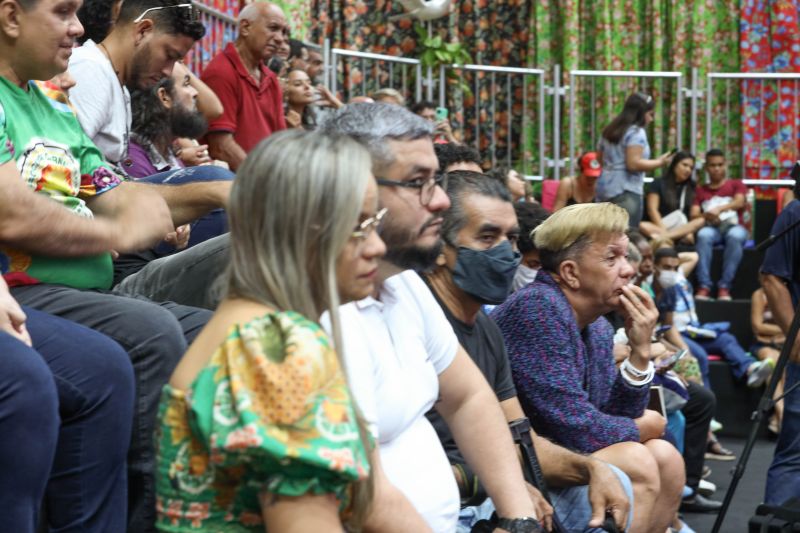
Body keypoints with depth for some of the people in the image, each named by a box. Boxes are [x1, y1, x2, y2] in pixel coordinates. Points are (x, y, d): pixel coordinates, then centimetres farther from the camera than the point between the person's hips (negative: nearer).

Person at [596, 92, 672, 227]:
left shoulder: (610, 130, 17)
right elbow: (634, 164, -18)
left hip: (604, 188, 9)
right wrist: (659, 162, -7)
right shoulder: (636, 132, -9)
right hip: (626, 191, -9)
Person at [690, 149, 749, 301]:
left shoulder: (736, 184, 19)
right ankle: (704, 285, -41)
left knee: (735, 236, -38)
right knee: (703, 235, -36)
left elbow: (739, 202, -3)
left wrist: (719, 209, -23)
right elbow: (694, 216, 7)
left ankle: (724, 286, -37)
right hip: (711, 228, 1)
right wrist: (706, 216, -17)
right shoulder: (700, 190, 21)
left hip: (734, 226, -1)